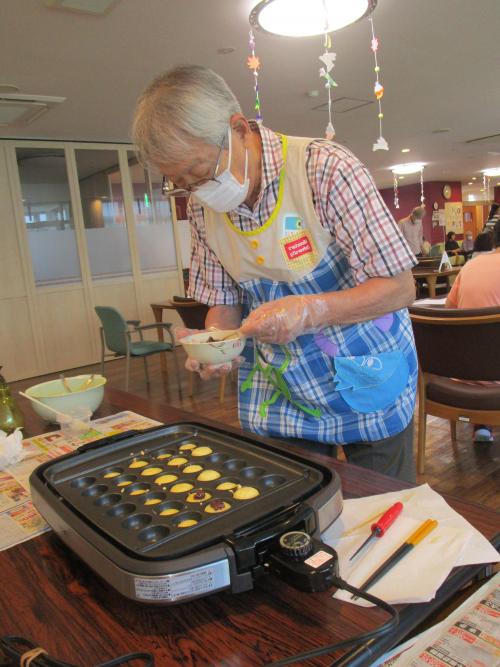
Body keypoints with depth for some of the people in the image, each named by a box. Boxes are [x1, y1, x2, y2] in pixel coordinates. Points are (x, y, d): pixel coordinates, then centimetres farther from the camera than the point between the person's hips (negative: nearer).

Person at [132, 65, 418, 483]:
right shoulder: (202, 206, -5)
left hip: (367, 381, -3)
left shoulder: (326, 169, -22)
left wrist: (307, 311, -34)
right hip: (277, 393, 4)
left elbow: (399, 288, -21)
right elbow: (223, 301, 5)